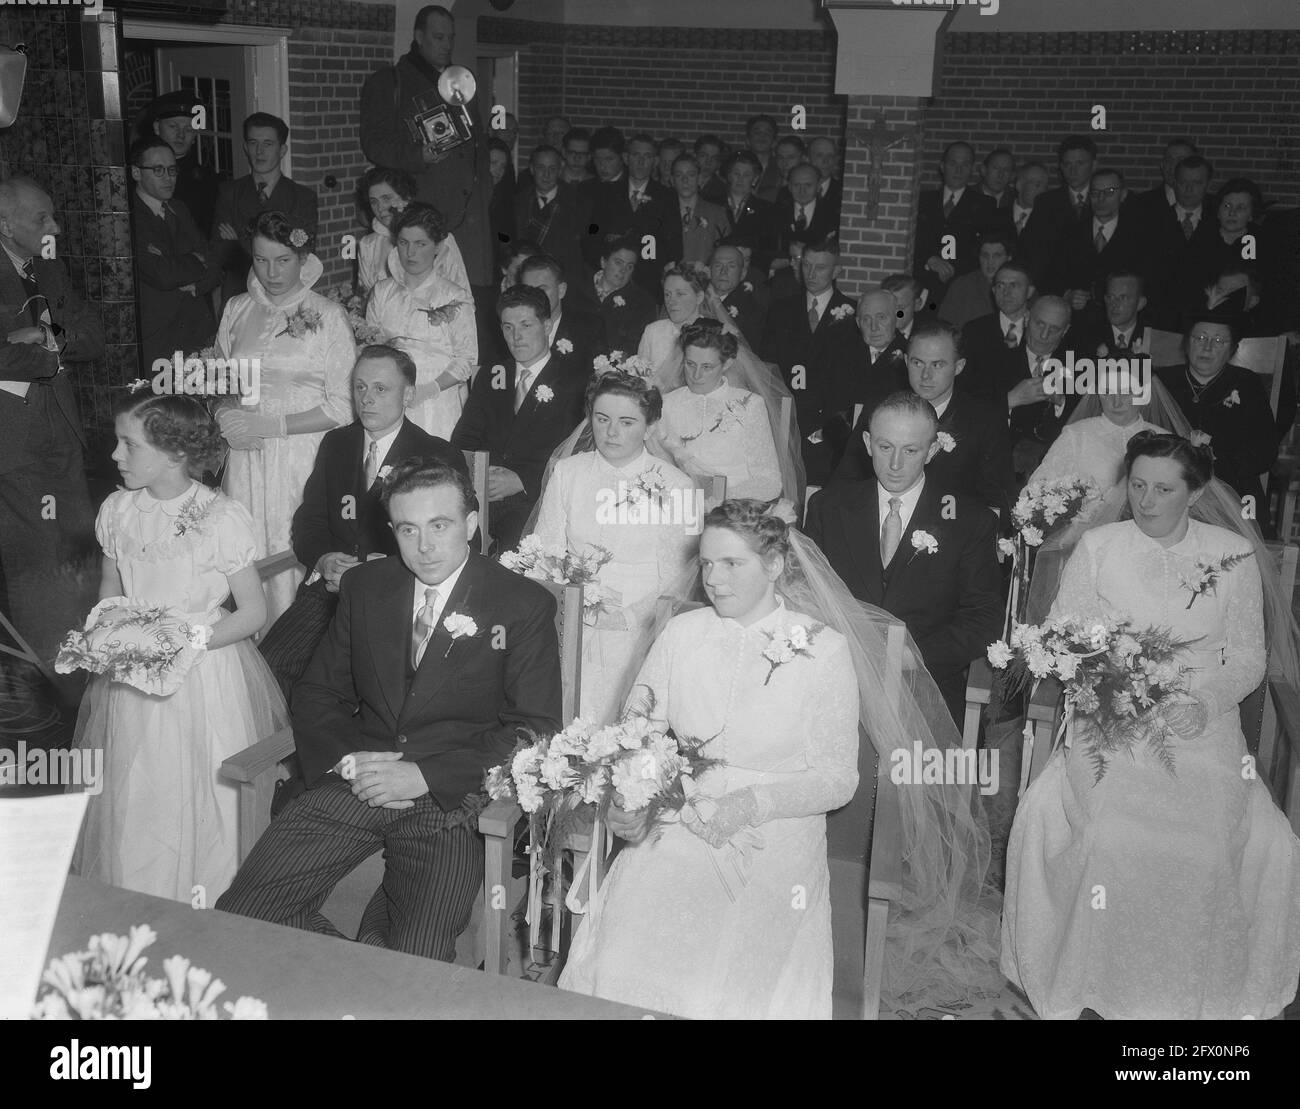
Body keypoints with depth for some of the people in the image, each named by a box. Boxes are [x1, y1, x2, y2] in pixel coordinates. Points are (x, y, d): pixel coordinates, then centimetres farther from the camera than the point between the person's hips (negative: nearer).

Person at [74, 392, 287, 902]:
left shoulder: (222, 518, -16)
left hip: (206, 677, -4)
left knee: (199, 801, 3)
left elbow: (253, 613, -10)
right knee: (130, 804, 9)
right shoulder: (117, 511, 0)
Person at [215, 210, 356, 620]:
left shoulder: (328, 315, -1)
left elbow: (342, 408, -6)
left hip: (302, 459, -3)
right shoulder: (236, 311, 11)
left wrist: (269, 425, -12)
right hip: (245, 460, 3)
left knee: (295, 560, -4)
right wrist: (225, 419, -5)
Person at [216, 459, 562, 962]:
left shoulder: (525, 605, -1)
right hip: (357, 783, 4)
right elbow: (317, 694, 16)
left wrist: (424, 775, -15)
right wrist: (349, 761, -6)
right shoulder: (363, 587, 12)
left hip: (451, 799, -4)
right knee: (237, 917, -12)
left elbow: (535, 729, -6)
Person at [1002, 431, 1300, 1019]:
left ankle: (1218, 994, 4)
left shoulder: (1235, 553, 6)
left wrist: (1203, 702, -11)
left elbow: (1249, 657, 8)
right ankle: (1096, 984, -4)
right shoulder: (1097, 546, 5)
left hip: (1203, 725, 1)